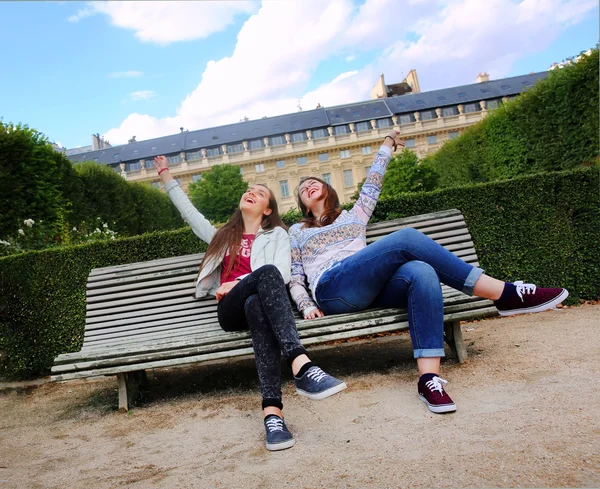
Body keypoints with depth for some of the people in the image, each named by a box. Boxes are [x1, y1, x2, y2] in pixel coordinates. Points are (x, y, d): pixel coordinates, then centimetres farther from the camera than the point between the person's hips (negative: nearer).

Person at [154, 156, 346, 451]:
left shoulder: (276, 234, 23)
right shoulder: (224, 236, 35)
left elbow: (284, 275, 4)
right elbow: (188, 211, 37)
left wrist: (238, 283, -7)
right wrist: (165, 174, 41)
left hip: (260, 303, 0)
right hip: (230, 309, 0)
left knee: (256, 305, -42)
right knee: (267, 272, -36)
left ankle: (272, 411, -55)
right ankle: (303, 369, -56)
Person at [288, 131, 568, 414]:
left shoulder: (353, 215, 33)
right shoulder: (297, 231, 28)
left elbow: (373, 182, 34)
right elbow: (294, 277, 20)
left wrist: (387, 146, 46)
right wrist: (306, 305, 2)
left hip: (371, 289, 4)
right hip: (333, 290, -3)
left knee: (421, 272, -34)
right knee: (408, 238, -27)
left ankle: (429, 378, -43)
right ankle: (505, 294, -25)